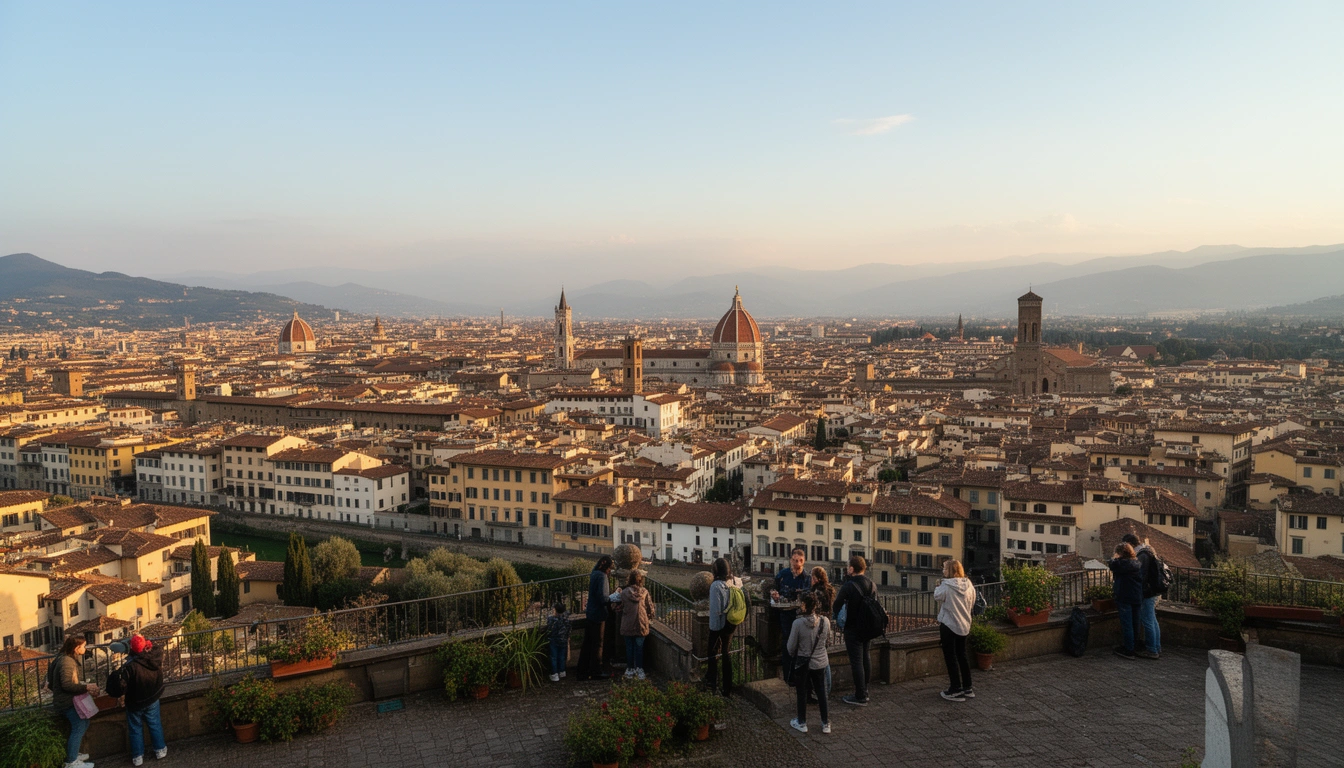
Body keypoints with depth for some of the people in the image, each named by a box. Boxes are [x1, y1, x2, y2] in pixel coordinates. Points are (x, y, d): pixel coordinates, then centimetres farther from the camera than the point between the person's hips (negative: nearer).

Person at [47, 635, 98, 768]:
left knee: (84, 724, 18)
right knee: (78, 728, -7)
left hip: (70, 699, 11)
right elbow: (67, 684, -27)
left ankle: (73, 753, 28)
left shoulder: (70, 659, 11)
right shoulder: (66, 661, -22)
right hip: (67, 701, -11)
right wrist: (86, 688, -25)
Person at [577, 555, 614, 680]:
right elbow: (603, 597, -24)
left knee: (587, 643, 13)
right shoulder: (602, 576, -19)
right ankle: (595, 672, 11)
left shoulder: (594, 574, 9)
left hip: (590, 613, 8)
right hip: (598, 614, -8)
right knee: (597, 644, 3)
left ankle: (583, 672, 18)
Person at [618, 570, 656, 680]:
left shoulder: (624, 592, -8)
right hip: (641, 624, 1)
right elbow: (650, 607, 4)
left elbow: (621, 608, 1)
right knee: (639, 647, 9)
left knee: (629, 647, 10)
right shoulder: (644, 592, -4)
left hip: (627, 624, -1)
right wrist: (650, 616, 22)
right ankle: (639, 669, 8)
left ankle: (630, 669, 15)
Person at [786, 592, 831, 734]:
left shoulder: (798, 623, -23)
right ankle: (826, 724, 26)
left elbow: (791, 645, -12)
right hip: (821, 662, 3)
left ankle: (801, 723, 26)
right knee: (821, 693, 17)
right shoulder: (825, 621, -13)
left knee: (802, 693, 14)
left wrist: (792, 655, 9)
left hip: (803, 663, -3)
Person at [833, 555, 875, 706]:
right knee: (865, 658, 18)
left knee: (856, 661, -1)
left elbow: (837, 604, -9)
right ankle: (864, 690, 28)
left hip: (853, 629, -7)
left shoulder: (848, 586, -19)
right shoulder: (872, 584, 0)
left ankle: (860, 697, 3)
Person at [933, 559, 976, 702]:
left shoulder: (946, 585, -20)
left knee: (950, 657, 4)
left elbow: (937, 596, -7)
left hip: (948, 625, -6)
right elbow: (972, 603, 7)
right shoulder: (969, 585, -2)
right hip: (964, 625, 6)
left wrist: (938, 586, 8)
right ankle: (968, 688, 23)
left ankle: (956, 690, 7)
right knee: (962, 656, 17)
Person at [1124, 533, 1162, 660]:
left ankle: (1152, 651, 3)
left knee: (1147, 622, -3)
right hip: (1154, 591, 10)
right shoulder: (1147, 552, 12)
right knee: (1153, 621, 16)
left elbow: (1141, 576, -23)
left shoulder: (1142, 556, -20)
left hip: (1148, 593, -10)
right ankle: (1157, 648, 23)